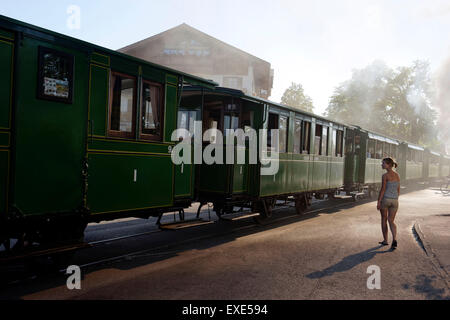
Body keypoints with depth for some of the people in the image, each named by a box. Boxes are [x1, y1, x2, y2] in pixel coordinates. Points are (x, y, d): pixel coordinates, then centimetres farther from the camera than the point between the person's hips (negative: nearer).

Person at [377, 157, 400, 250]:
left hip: (385, 199, -5)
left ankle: (385, 240, 21)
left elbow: (383, 190, -14)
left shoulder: (385, 176, -12)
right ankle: (394, 239, -13)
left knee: (384, 220, 13)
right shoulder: (397, 175, 8)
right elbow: (398, 190, 13)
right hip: (394, 200, 5)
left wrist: (378, 202, -10)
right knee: (391, 221, 9)